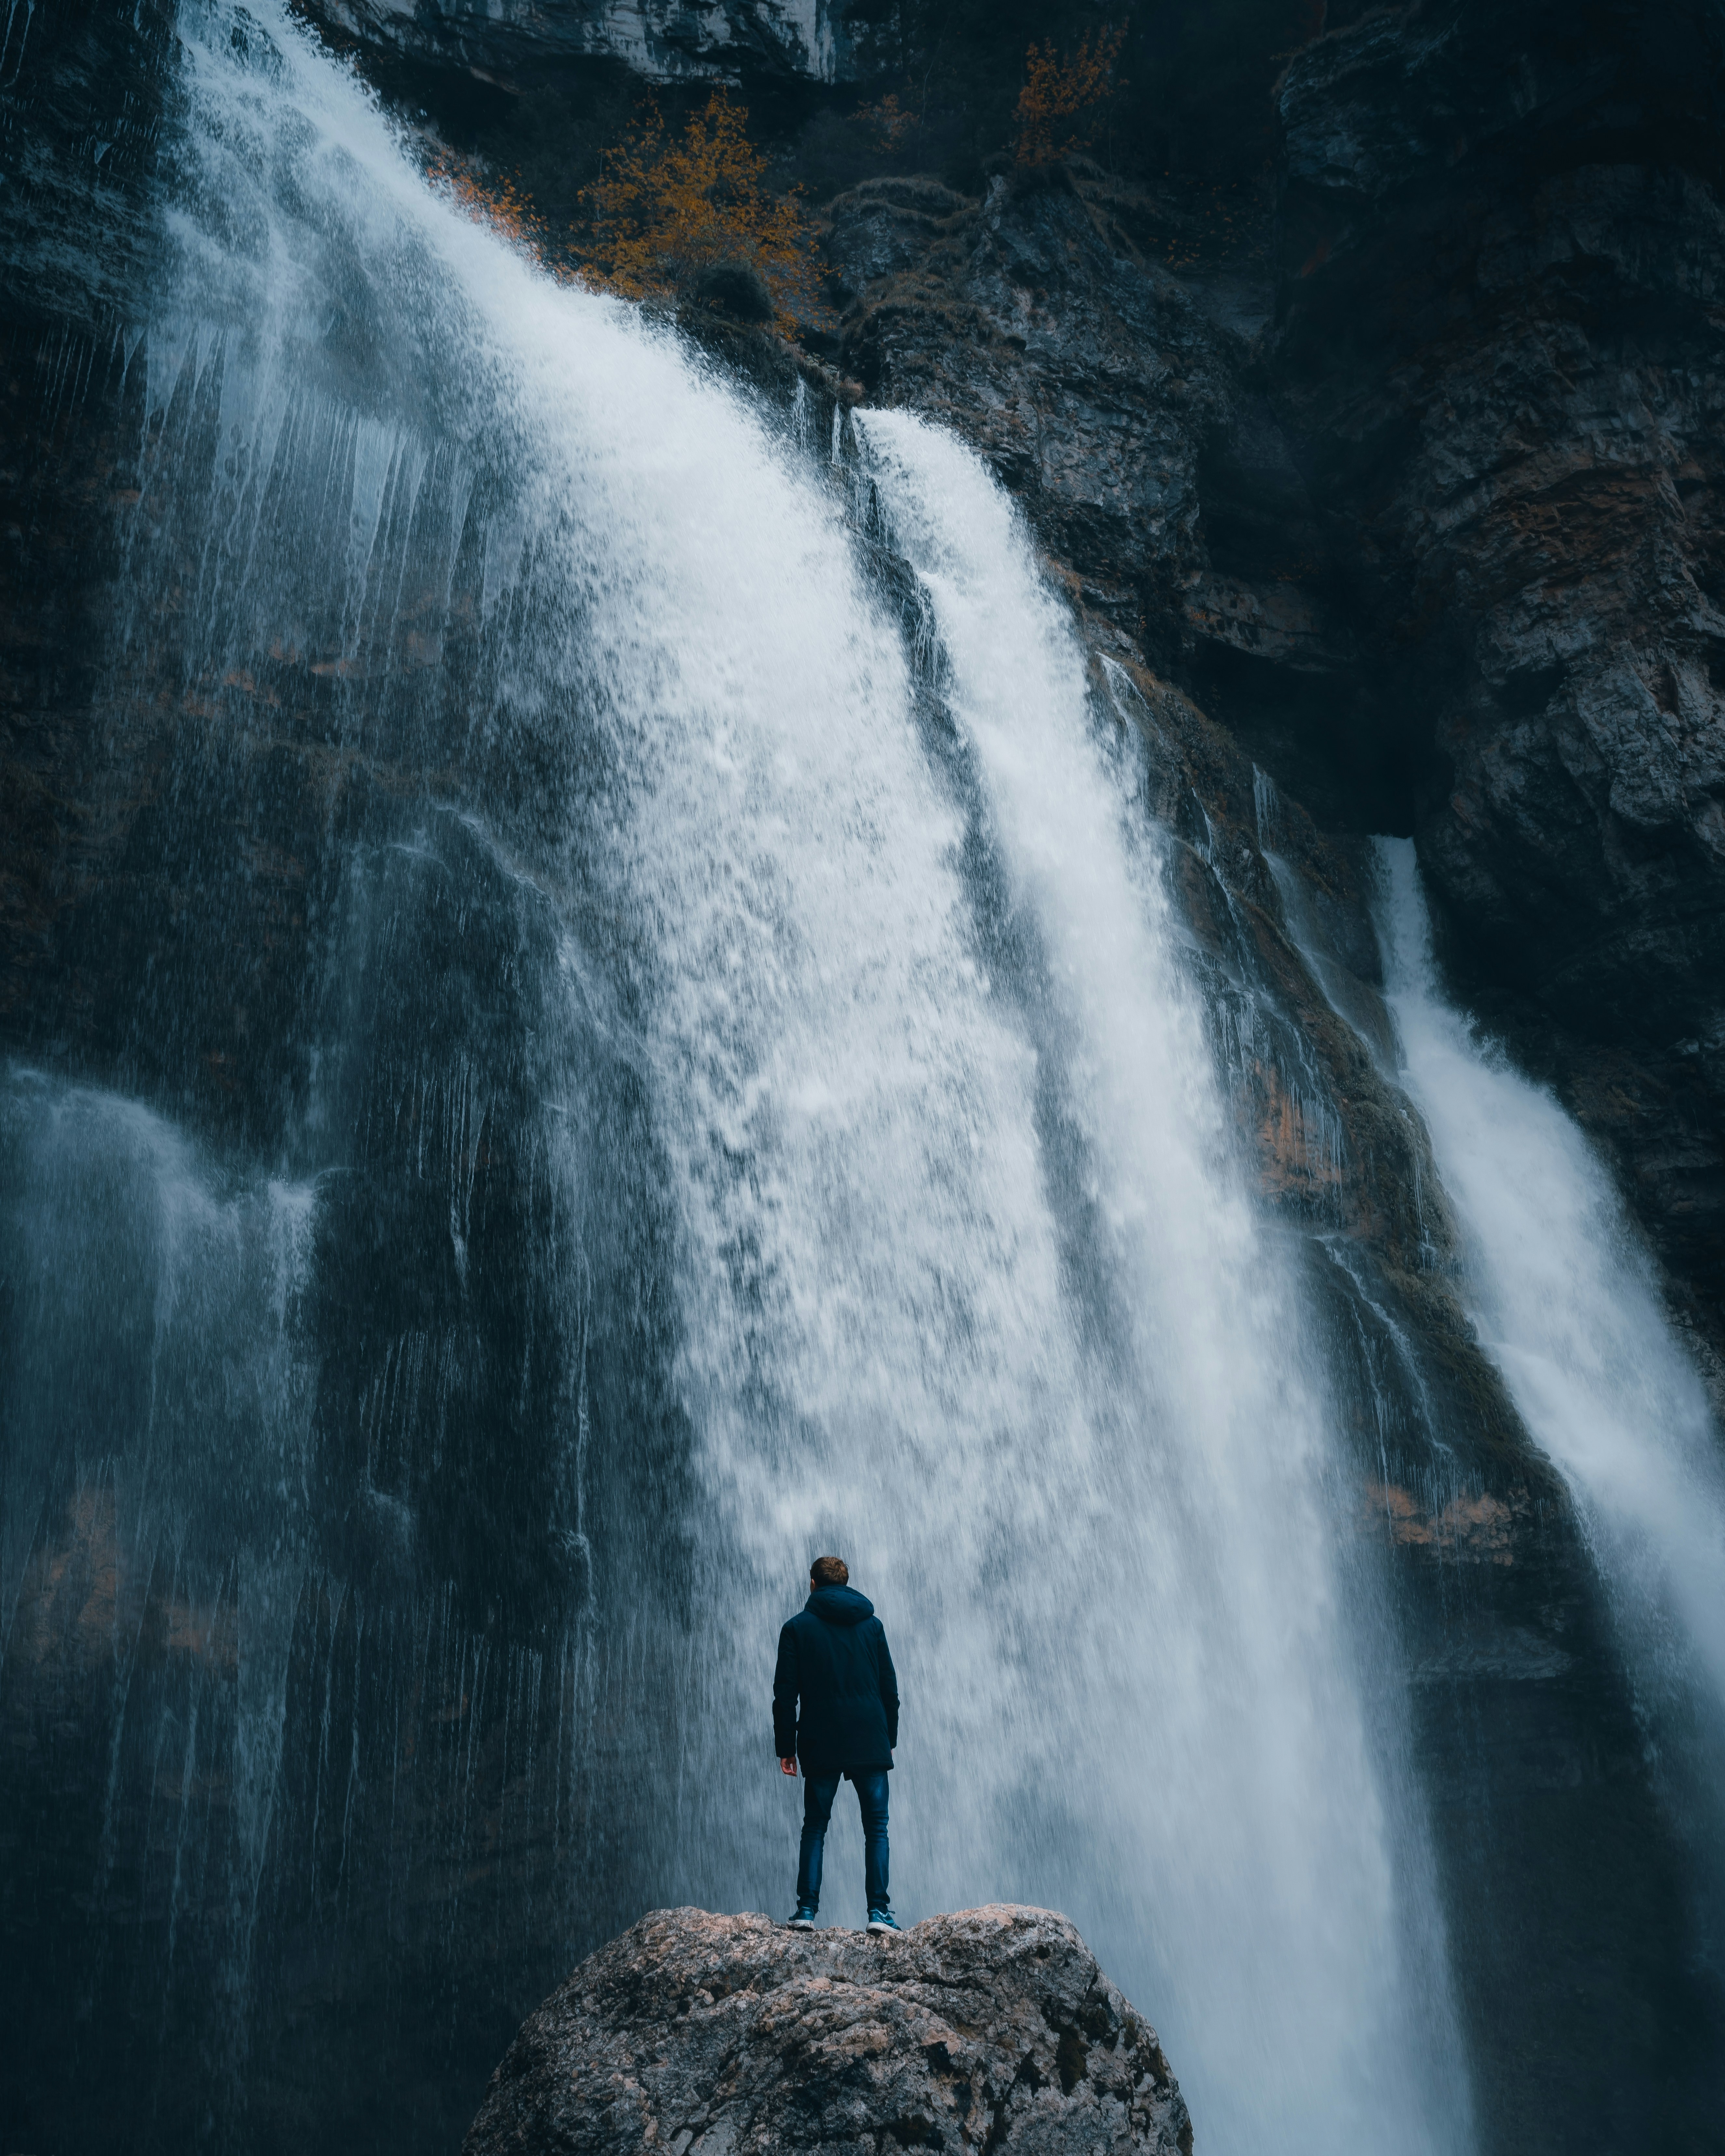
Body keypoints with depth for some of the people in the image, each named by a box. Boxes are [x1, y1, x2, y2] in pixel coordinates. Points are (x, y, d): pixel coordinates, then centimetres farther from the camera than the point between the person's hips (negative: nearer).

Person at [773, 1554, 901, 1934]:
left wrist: (786, 1747, 4)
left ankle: (806, 1910, 4)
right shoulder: (871, 1624, 8)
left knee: (815, 1828, 10)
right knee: (876, 1828, 6)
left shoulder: (797, 1628, 2)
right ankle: (879, 1911, -2)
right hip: (870, 1744, 1)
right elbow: (889, 1687, 9)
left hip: (821, 1745, -1)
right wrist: (890, 1739, 16)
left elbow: (785, 1694, -1)